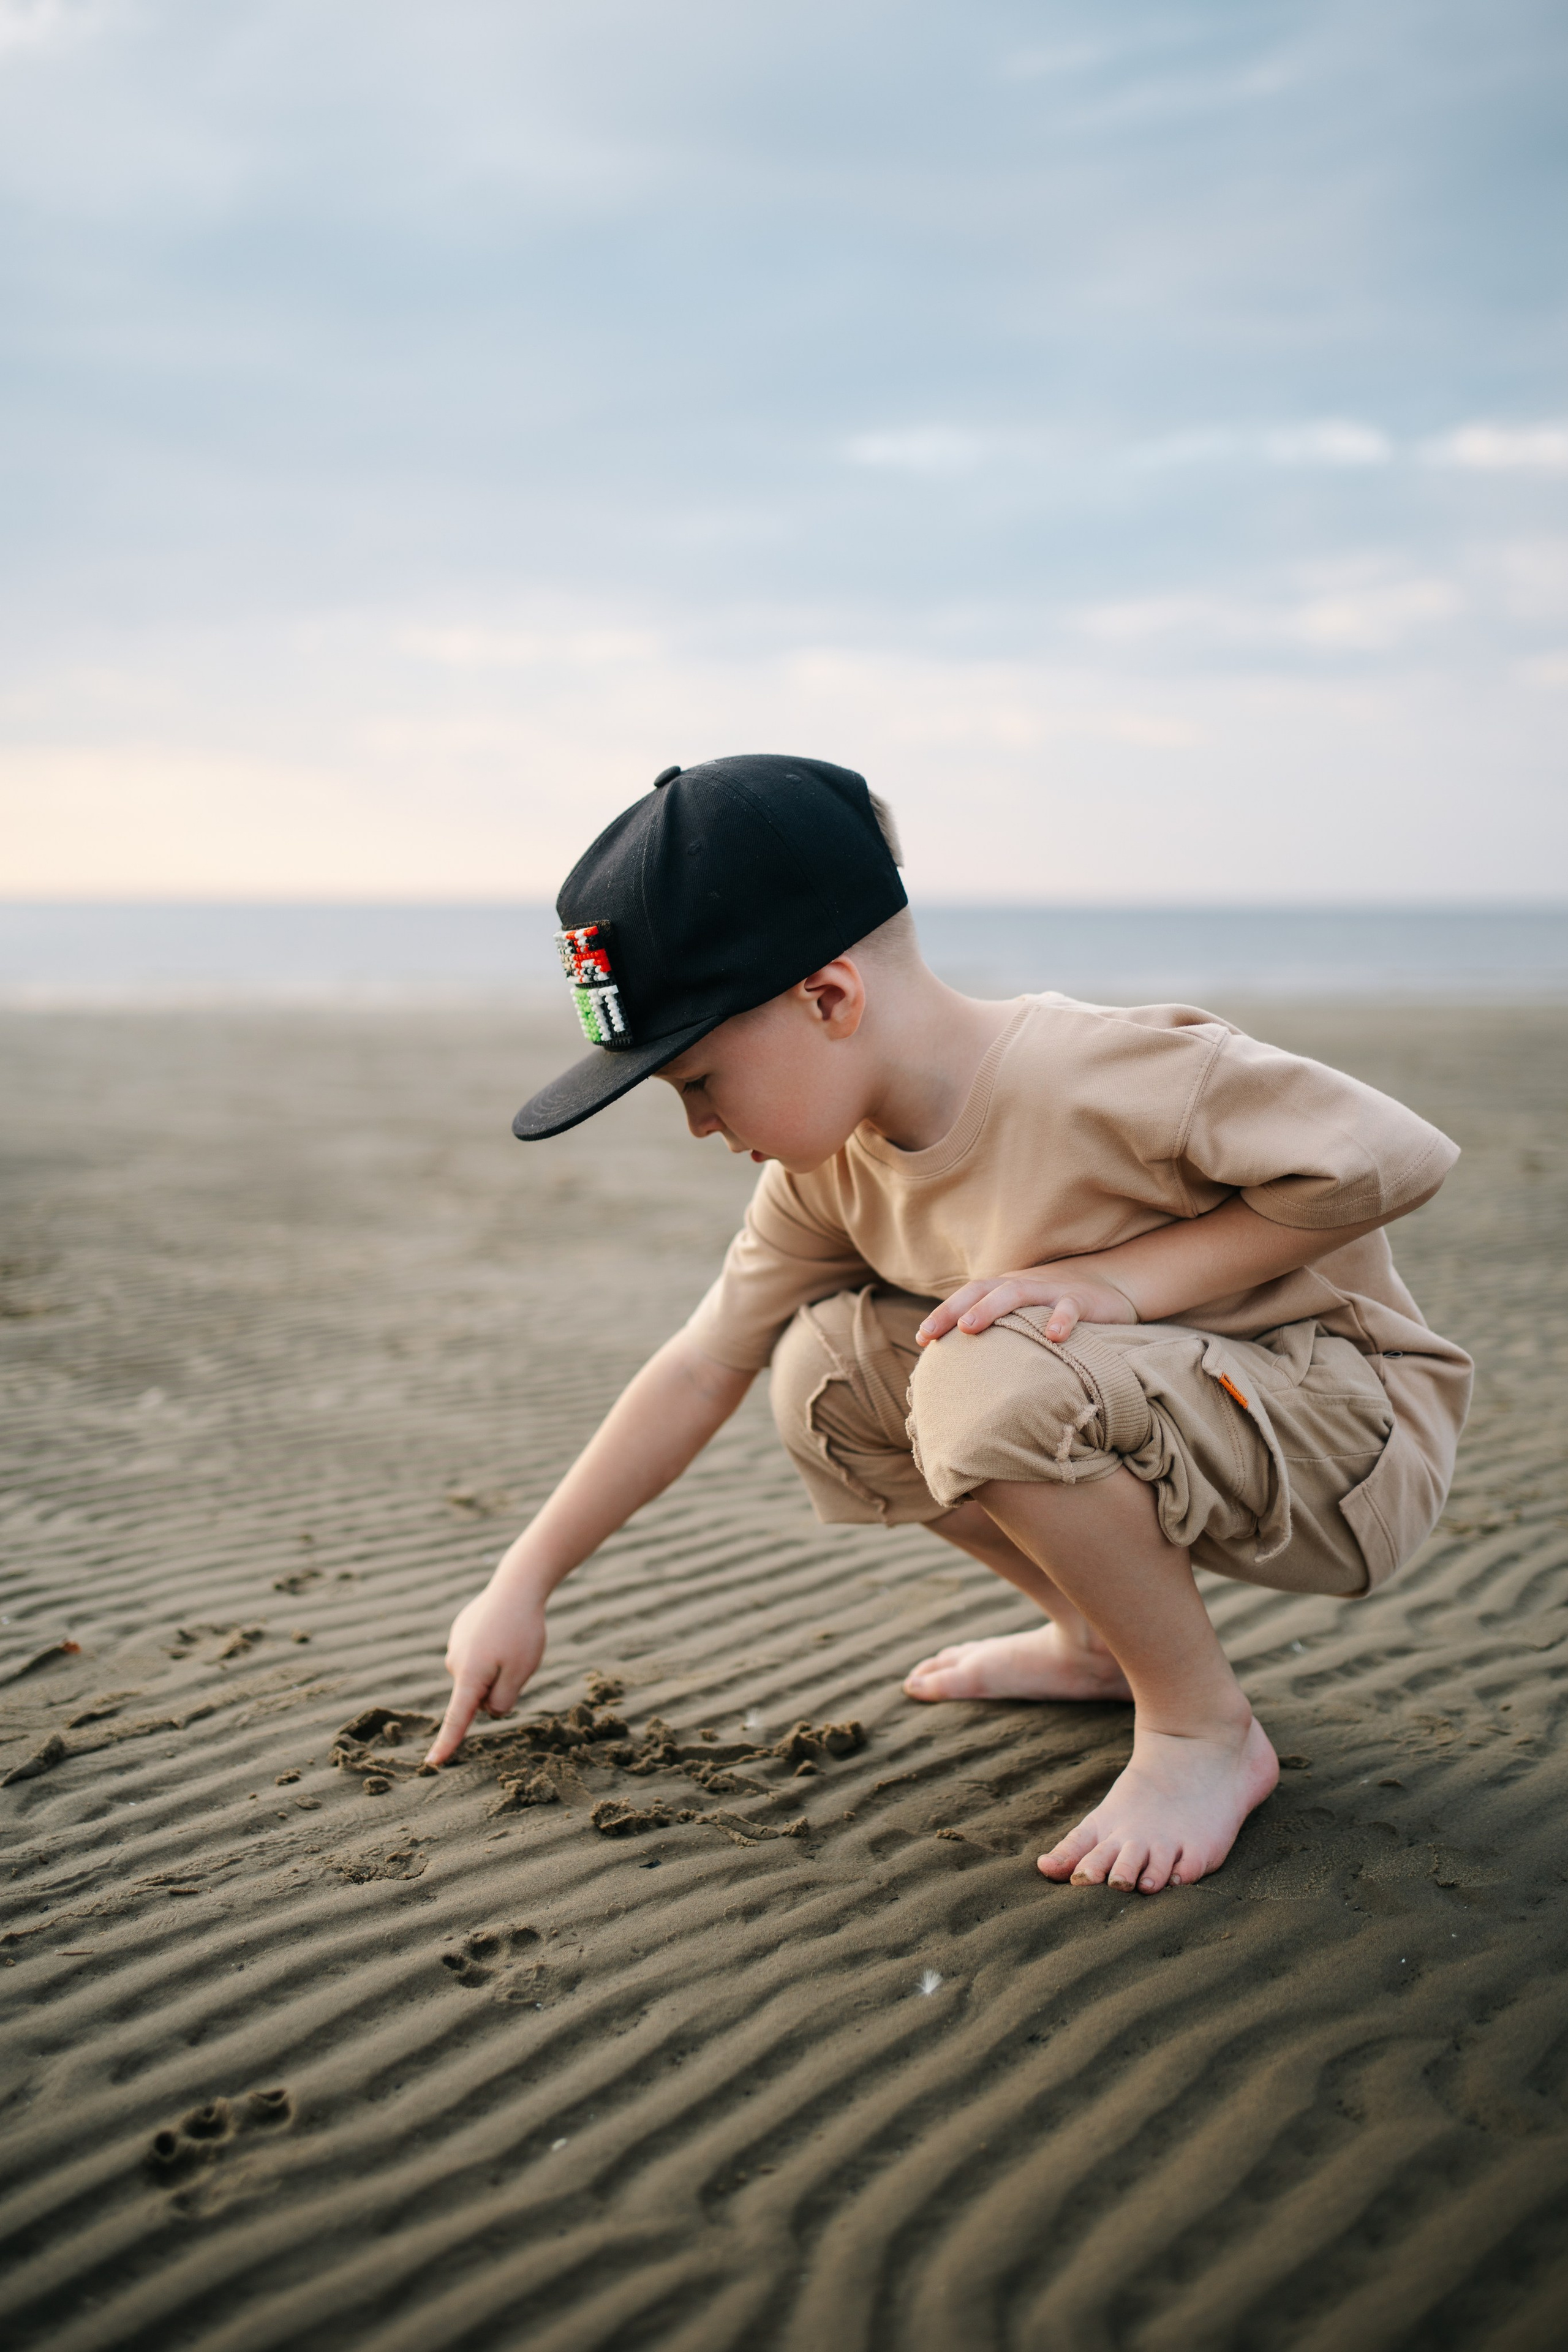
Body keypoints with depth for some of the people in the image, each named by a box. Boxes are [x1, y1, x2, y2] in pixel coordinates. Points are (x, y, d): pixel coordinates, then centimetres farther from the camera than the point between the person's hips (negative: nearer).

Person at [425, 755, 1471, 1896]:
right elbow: (700, 1373, 4)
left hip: (1358, 1435, -8)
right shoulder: (831, 1165, -4)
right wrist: (522, 1585, 4)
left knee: (988, 1380, -32)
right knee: (827, 1372, -5)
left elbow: (1397, 1156, -26)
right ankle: (1100, 1638, 11)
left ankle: (1207, 1731, -11)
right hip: (1169, 1410, 8)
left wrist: (1120, 1276, -29)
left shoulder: (1098, 1078, -29)